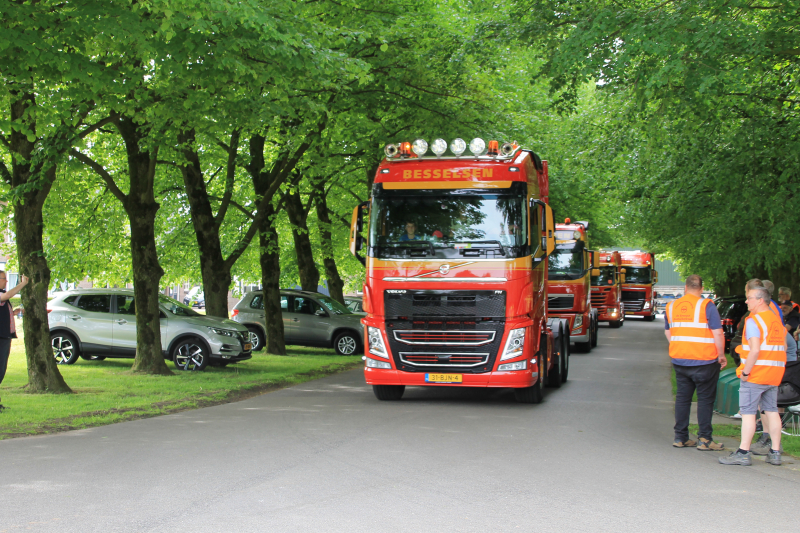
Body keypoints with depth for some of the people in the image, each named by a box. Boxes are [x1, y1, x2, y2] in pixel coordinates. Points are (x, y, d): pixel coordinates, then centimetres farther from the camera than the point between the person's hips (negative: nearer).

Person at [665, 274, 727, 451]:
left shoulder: (671, 306, 7)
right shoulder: (707, 306, -10)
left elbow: (667, 332, 17)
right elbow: (718, 333, -13)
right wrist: (721, 355, -1)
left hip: (679, 361, 5)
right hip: (704, 361, -5)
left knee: (682, 397, 12)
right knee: (705, 399, 2)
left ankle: (680, 437, 14)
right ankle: (704, 439, 2)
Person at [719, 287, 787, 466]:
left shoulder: (754, 321, -12)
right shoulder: (778, 320, 14)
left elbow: (755, 350, -22)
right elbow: (784, 347, 16)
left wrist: (745, 372, -16)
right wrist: (776, 370, 17)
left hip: (756, 374, -8)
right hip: (775, 374, 8)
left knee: (748, 412, -5)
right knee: (771, 411, 11)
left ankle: (743, 453, -5)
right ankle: (775, 453, 12)